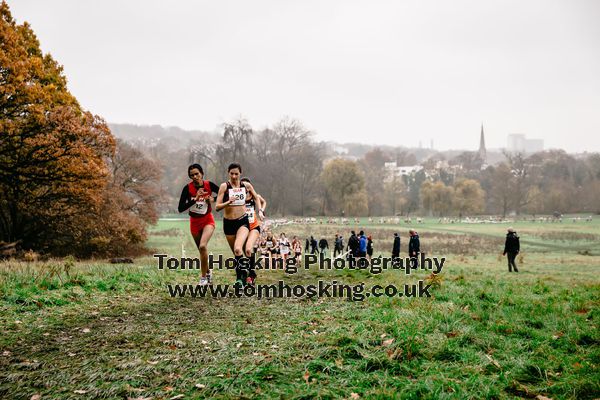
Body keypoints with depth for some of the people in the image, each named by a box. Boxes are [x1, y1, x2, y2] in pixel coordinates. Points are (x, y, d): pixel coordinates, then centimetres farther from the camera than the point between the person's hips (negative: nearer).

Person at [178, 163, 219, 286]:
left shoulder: (209, 185, -13)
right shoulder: (188, 188, -16)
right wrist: (195, 199, -31)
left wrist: (213, 199, -16)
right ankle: (208, 273, 40)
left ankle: (203, 277, -11)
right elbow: (180, 208, -23)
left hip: (208, 220, -2)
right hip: (194, 222, 2)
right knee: (201, 250, 14)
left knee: (203, 246, -24)